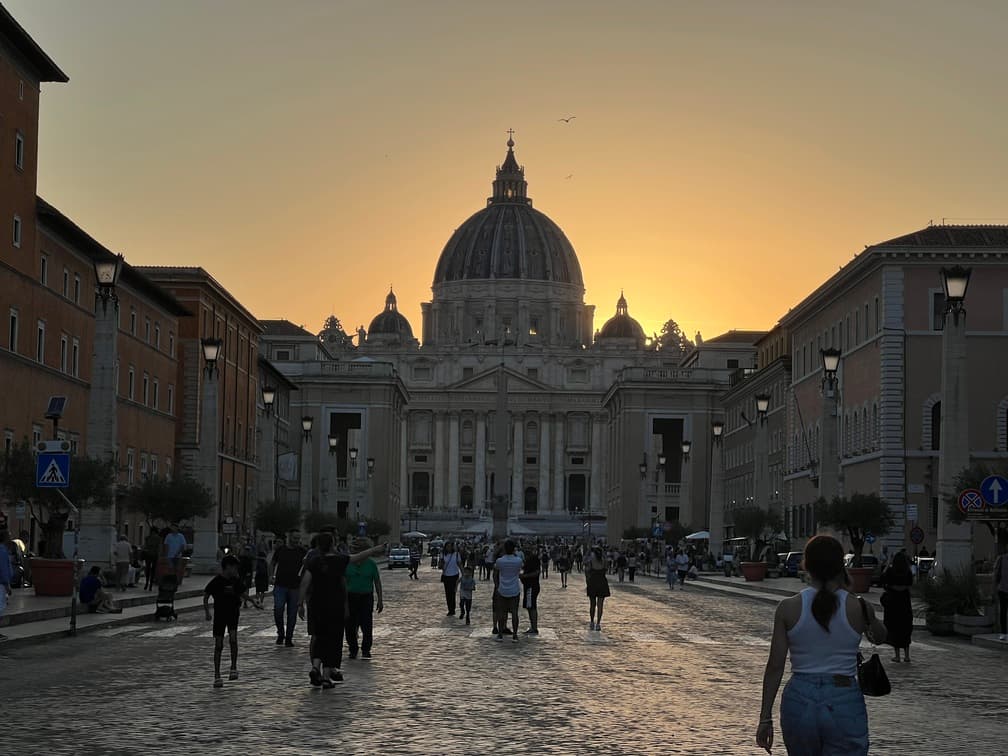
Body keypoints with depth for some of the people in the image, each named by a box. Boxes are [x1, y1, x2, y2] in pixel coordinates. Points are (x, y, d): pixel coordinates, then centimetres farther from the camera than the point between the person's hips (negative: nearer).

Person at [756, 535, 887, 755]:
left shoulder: (788, 608, -3)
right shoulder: (859, 608, -3)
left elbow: (775, 667, -2)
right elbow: (879, 637, 20)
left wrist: (765, 718, 4)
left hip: (799, 701, 2)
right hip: (845, 704, -2)